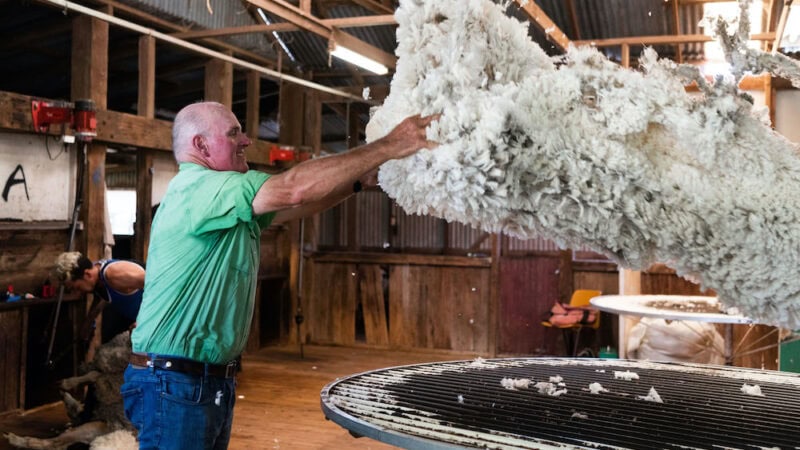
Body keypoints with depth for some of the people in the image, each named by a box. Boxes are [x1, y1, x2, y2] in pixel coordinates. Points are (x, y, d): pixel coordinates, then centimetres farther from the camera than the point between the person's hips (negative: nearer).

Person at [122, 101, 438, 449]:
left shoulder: (223, 201, 14)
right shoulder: (197, 187, -18)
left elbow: (292, 205, 13)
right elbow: (295, 188, -28)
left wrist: (361, 179, 0)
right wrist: (387, 147, -25)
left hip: (215, 379, 10)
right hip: (174, 382, -10)